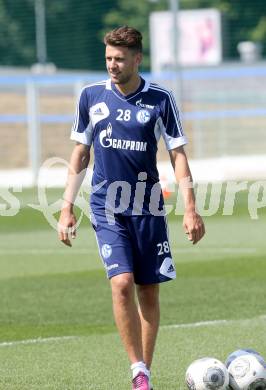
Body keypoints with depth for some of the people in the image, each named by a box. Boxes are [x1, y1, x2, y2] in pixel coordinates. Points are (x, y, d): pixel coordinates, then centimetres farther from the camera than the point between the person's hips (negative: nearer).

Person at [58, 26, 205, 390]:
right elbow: (80, 152, 11)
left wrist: (190, 208, -8)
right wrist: (67, 207, 8)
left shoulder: (160, 99, -2)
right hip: (107, 208, 0)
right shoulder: (91, 96, 3)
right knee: (122, 284, -17)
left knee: (149, 292, 3)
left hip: (148, 208, 0)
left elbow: (178, 154, 1)